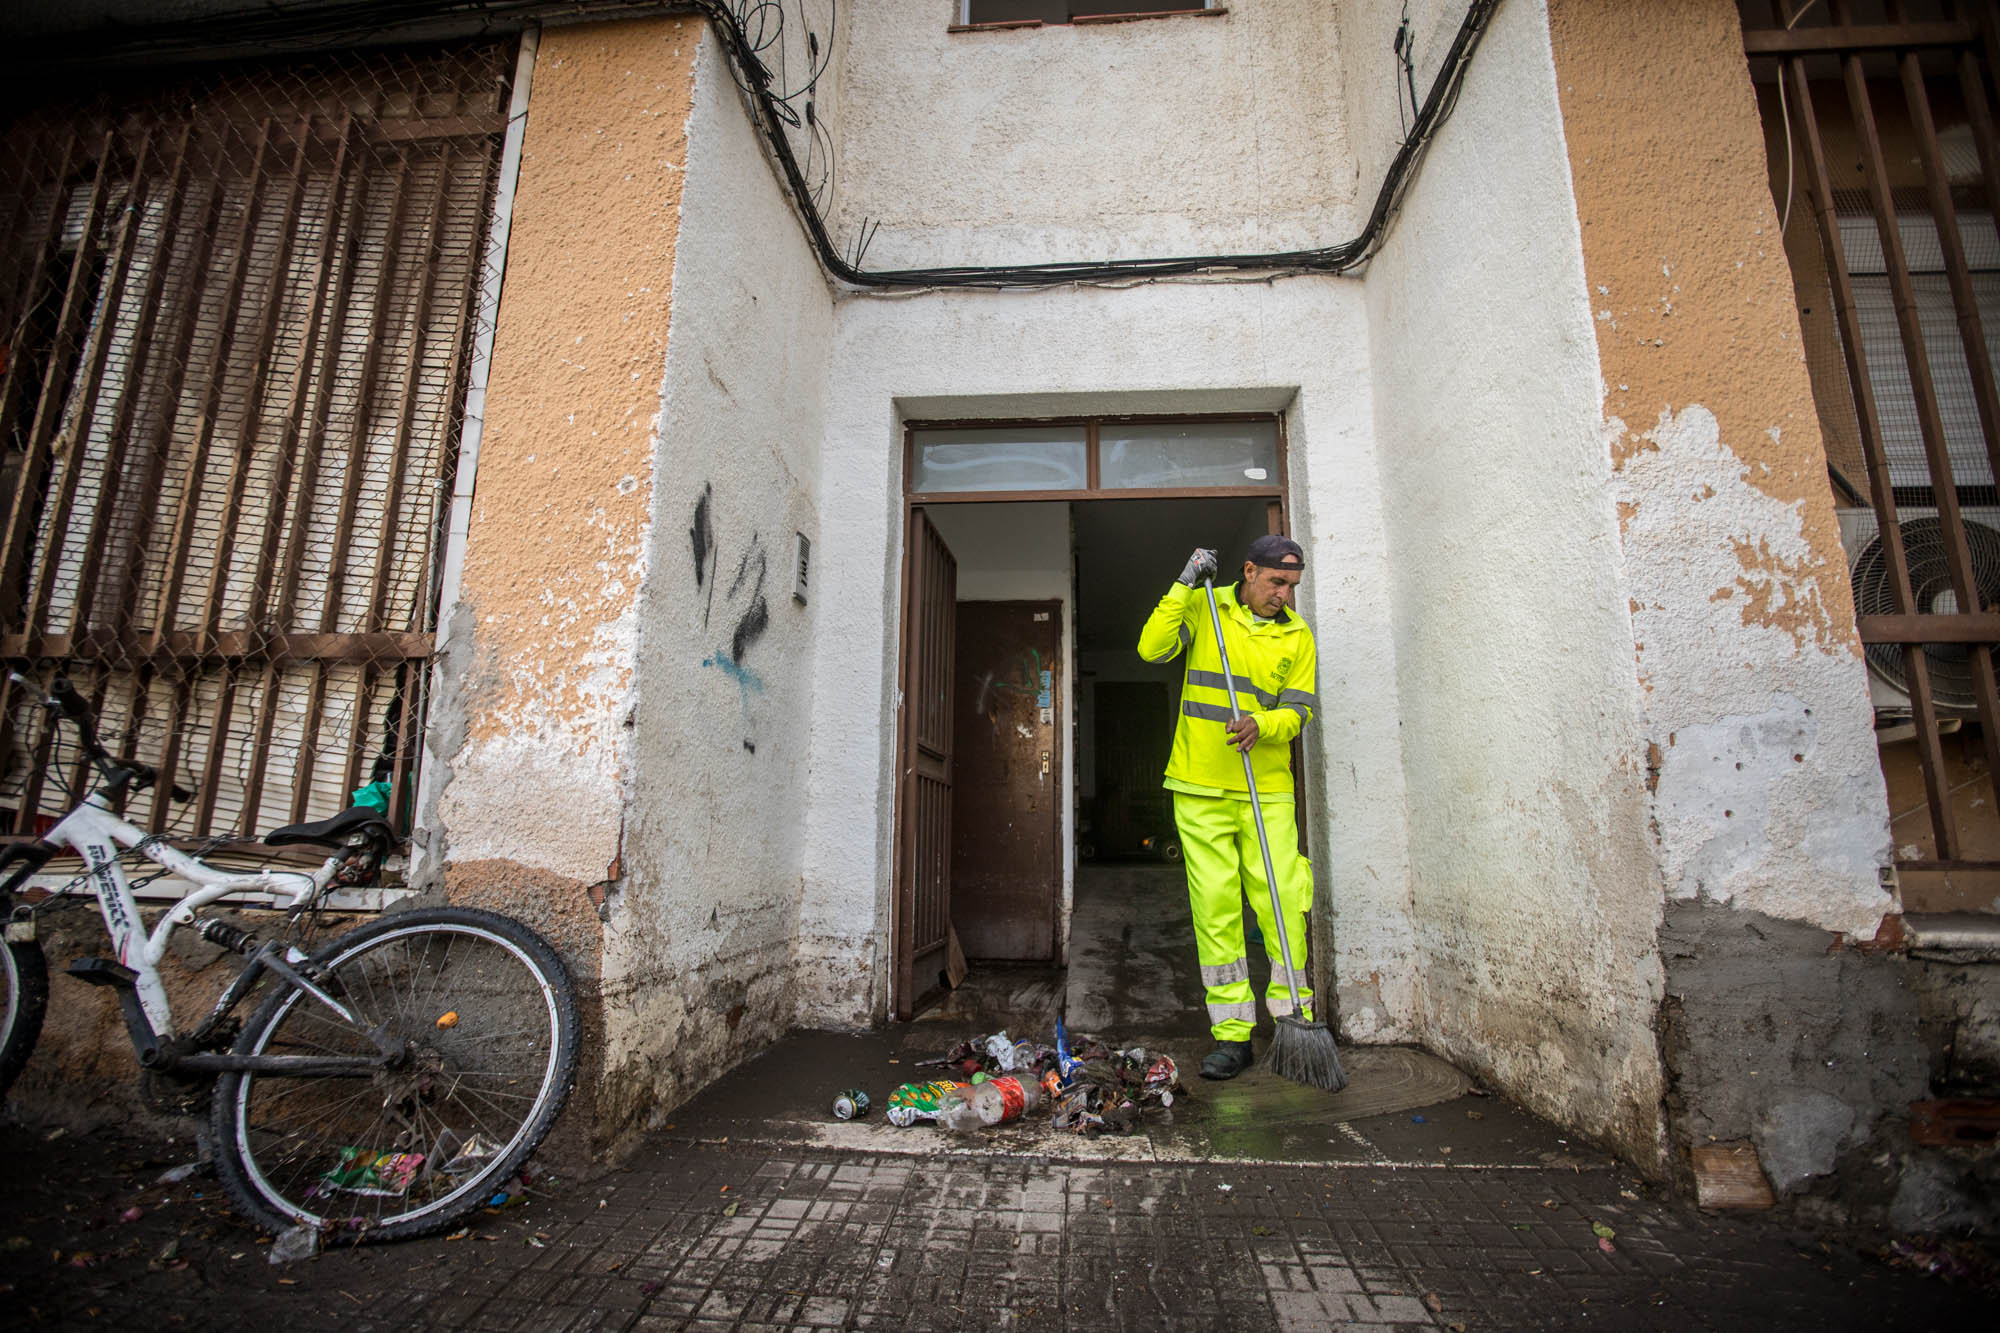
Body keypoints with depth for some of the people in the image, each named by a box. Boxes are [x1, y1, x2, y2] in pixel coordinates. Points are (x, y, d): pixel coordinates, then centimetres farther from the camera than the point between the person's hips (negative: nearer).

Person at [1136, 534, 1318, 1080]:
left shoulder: (1297, 635, 9)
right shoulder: (1202, 607, 6)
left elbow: (1298, 710, 4)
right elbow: (1152, 648, -8)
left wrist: (1261, 725, -17)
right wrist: (1184, 585, -11)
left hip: (1267, 791, 2)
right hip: (1200, 788, -1)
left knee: (1284, 905, -2)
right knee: (1215, 910, 0)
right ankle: (1232, 1034, 9)